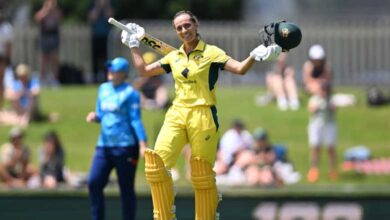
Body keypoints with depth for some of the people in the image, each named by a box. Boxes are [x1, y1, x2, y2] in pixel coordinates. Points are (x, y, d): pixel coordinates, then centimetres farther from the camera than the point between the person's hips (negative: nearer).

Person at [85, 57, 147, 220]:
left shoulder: (129, 93, -7)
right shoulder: (103, 89, 14)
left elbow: (135, 120, -11)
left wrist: (142, 144, -19)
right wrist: (95, 117, -1)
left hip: (125, 146, -7)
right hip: (104, 145, 7)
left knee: (126, 188, 0)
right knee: (94, 182, -4)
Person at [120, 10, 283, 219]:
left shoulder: (211, 53, 2)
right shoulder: (173, 57, 16)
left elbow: (240, 68, -8)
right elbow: (143, 70, 26)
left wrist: (254, 56, -26)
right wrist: (134, 45, 25)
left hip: (203, 116, -4)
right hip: (176, 115, 4)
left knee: (202, 175, -4)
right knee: (156, 161, -15)